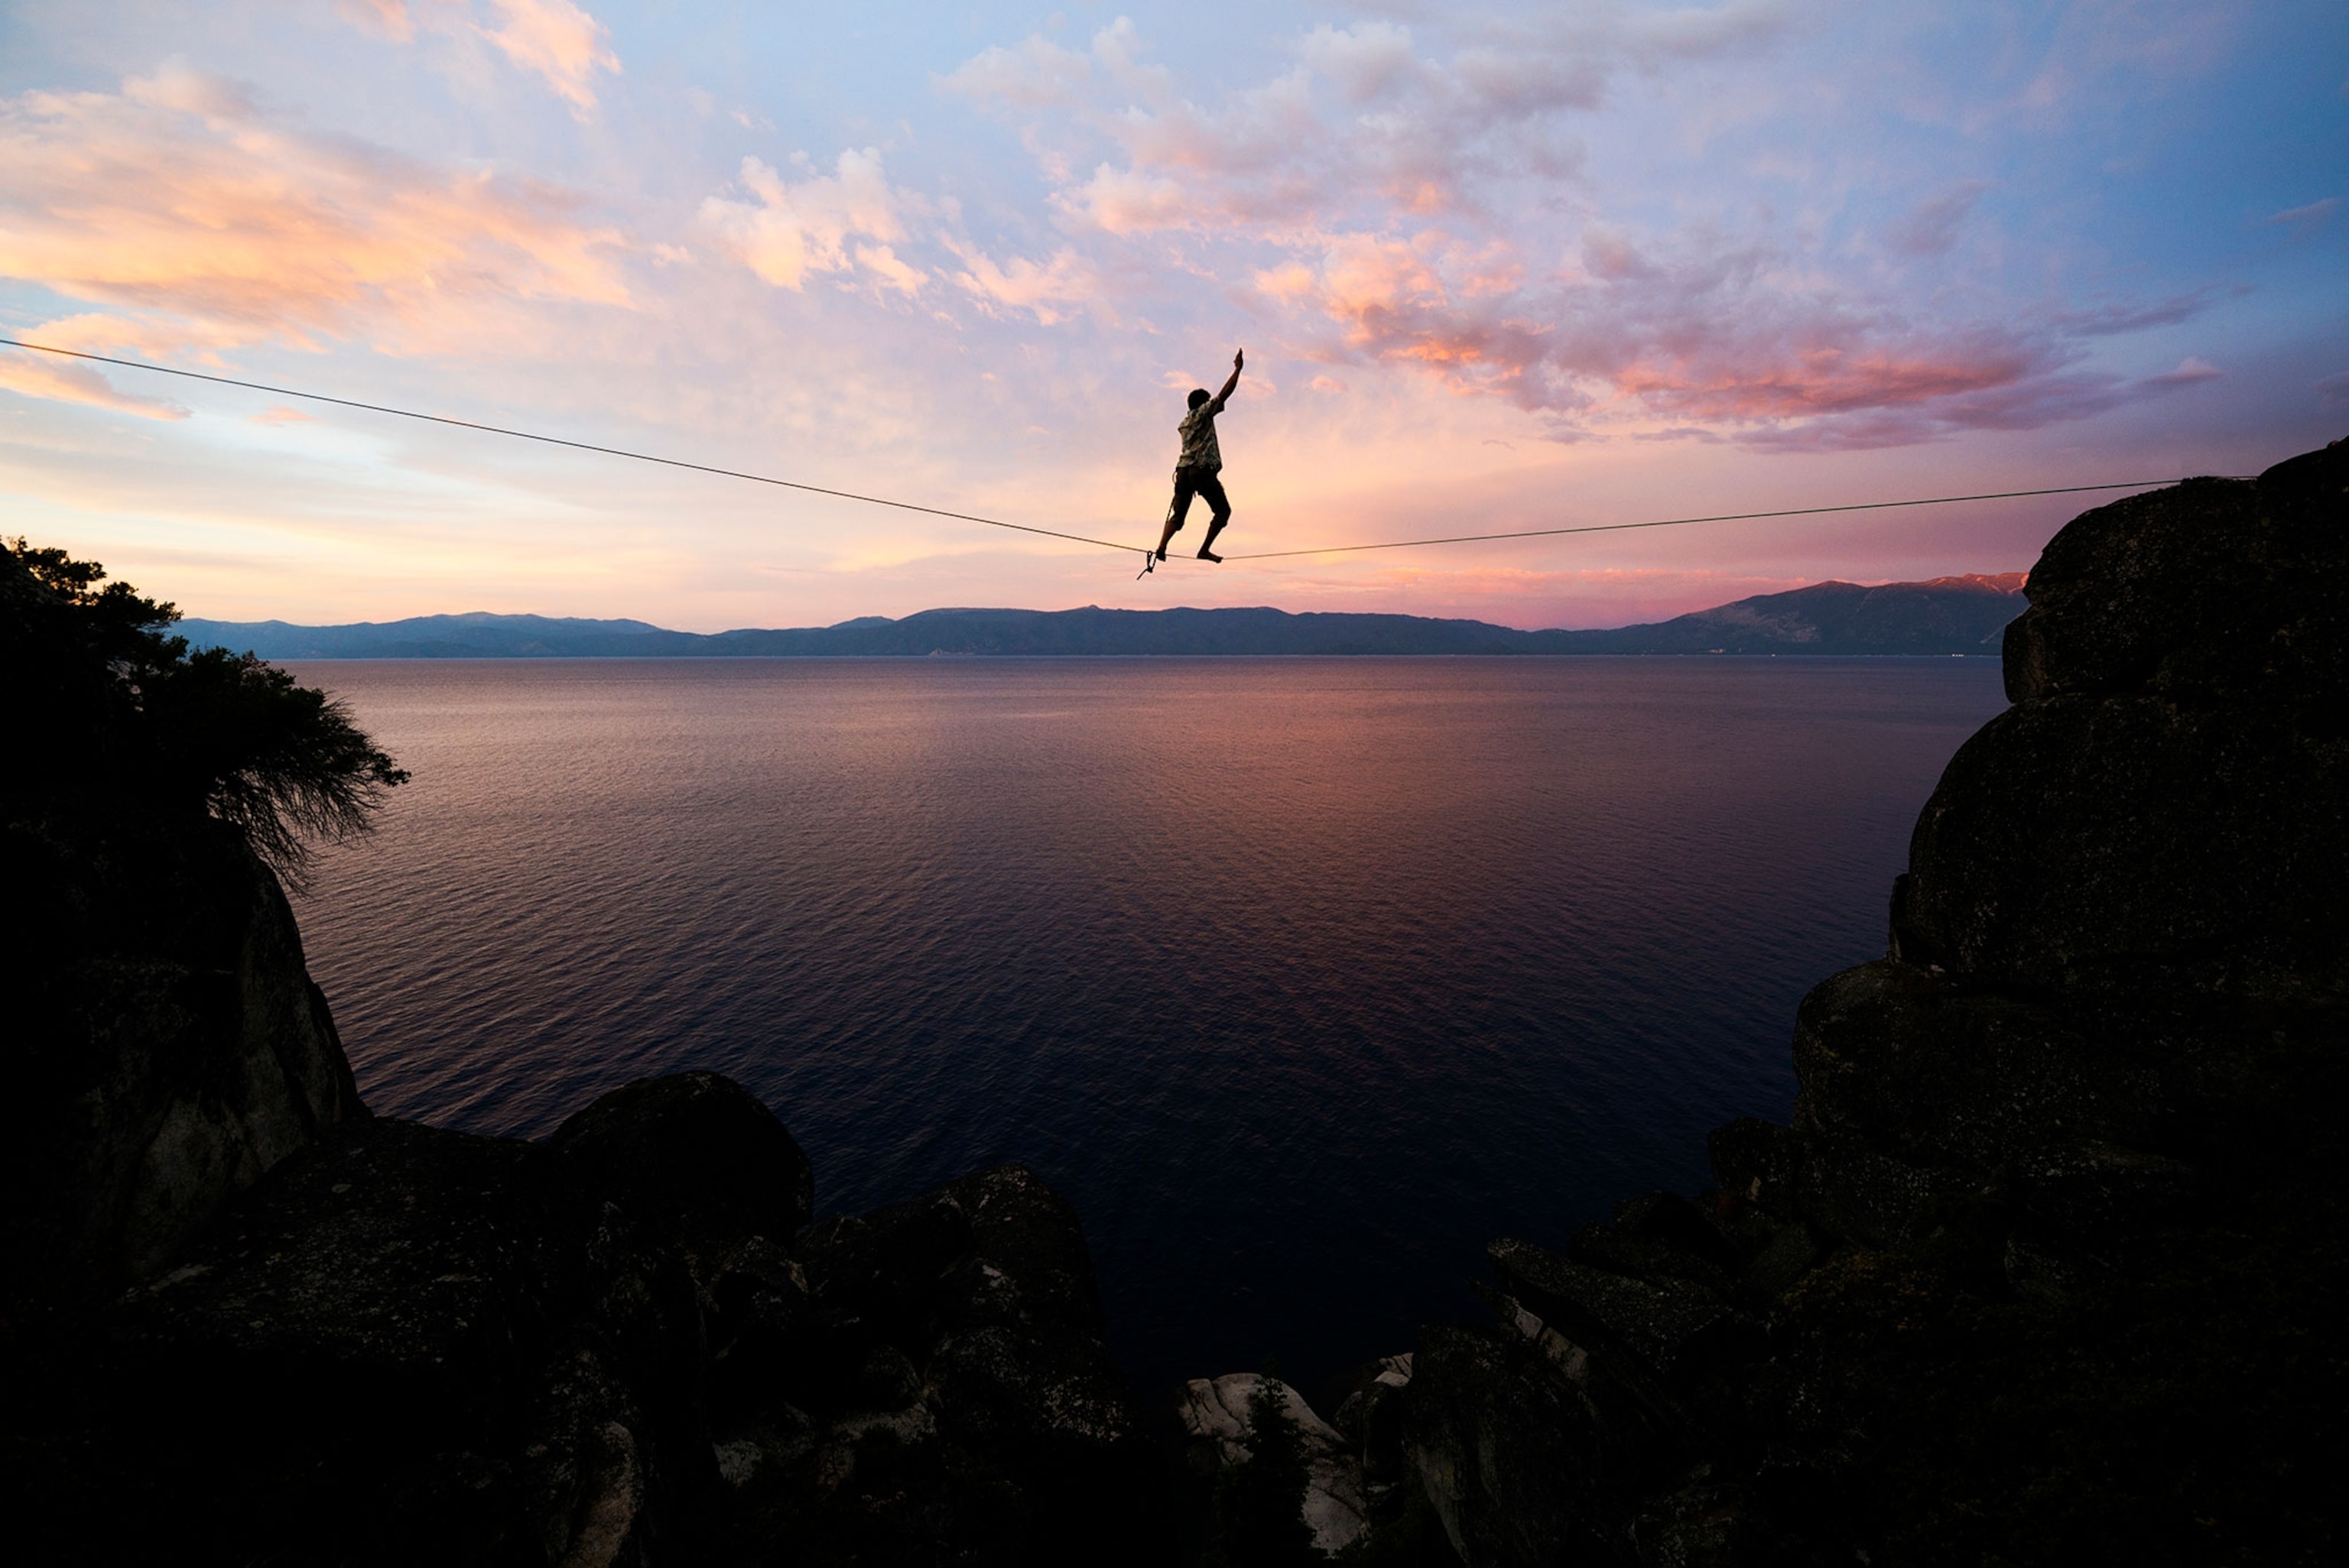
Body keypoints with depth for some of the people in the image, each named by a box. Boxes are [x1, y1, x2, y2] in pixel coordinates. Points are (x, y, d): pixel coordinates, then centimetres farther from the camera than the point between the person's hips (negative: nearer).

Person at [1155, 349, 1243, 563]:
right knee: (1223, 511, 2)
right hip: (1202, 470, -7)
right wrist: (1238, 368, 4)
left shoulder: (1184, 423, 24)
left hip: (1182, 470, 7)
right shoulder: (1203, 413, 4)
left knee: (1178, 514, 6)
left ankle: (1162, 546, -17)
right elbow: (1225, 393, -2)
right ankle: (1205, 549, -9)